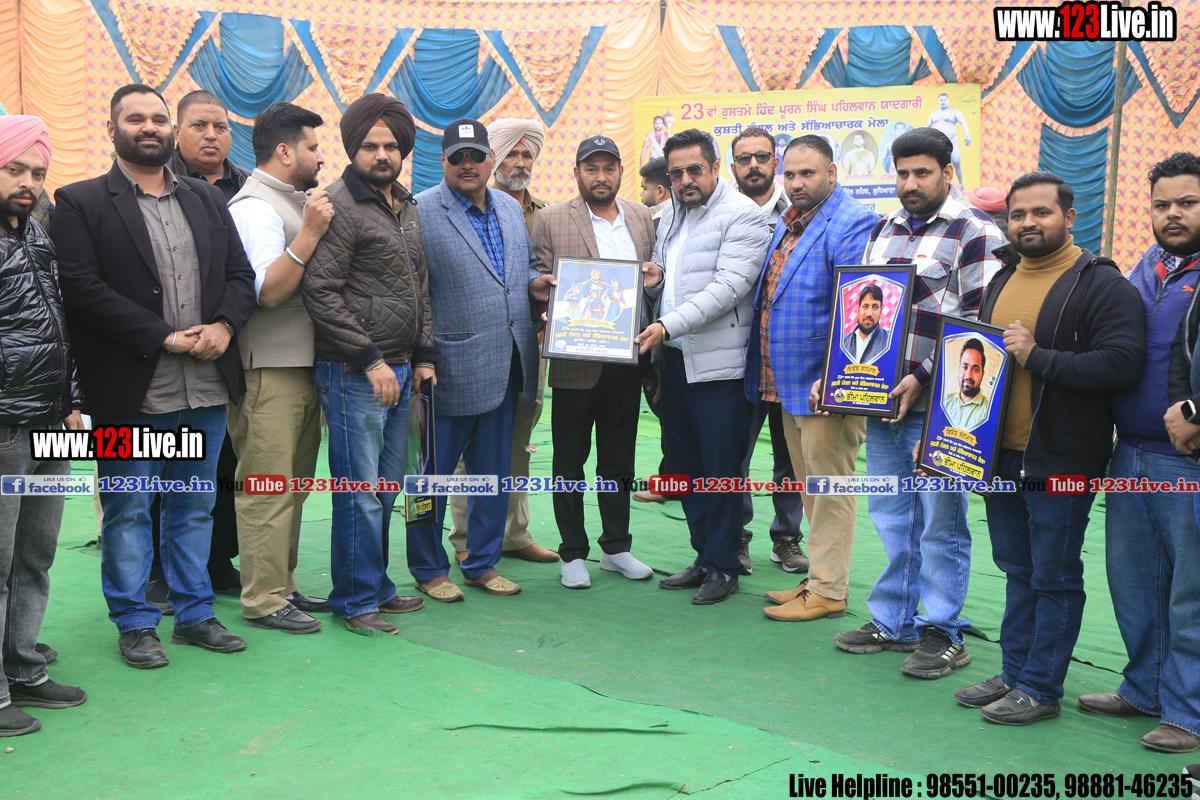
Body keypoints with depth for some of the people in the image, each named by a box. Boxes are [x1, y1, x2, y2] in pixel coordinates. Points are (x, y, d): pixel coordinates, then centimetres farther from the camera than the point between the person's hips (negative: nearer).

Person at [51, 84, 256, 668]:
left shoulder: (207, 199, 14)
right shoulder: (80, 203, -2)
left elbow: (241, 273, 11)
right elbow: (82, 288, -12)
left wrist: (224, 325, -9)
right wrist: (165, 338, -16)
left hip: (207, 391, 5)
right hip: (130, 394, -4)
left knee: (195, 508, 14)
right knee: (128, 512, 7)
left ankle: (194, 614, 27)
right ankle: (135, 624, 21)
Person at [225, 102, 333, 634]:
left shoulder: (297, 201, 17)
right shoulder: (255, 206, -12)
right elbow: (267, 291, -21)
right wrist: (309, 233, -23)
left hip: (303, 365, 10)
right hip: (269, 371, -10)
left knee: (292, 485, 15)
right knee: (267, 488, -3)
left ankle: (281, 586, 25)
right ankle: (262, 600, 5)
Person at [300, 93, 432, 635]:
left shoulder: (406, 208, 17)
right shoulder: (339, 206, -9)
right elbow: (320, 293, -15)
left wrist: (423, 356, 16)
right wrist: (369, 360, -15)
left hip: (397, 371, 8)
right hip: (353, 373, -8)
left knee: (386, 487, 14)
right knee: (360, 490, -3)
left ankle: (378, 586, 26)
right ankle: (355, 600, 9)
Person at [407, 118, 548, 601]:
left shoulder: (511, 208, 13)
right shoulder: (420, 212, -9)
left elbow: (525, 265, 26)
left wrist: (535, 283, 2)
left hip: (506, 369, 7)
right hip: (452, 369, -6)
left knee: (494, 471, 15)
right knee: (434, 474, 5)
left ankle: (482, 564, 29)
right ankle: (428, 569, 21)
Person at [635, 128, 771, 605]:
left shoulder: (742, 216, -9)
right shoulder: (671, 216, 17)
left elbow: (727, 287, -18)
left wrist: (669, 325, -24)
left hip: (718, 363, -8)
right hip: (674, 358, 8)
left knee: (721, 470, -1)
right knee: (686, 464, 13)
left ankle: (724, 567, 12)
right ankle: (704, 558, 24)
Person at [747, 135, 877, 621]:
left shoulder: (851, 224, -14)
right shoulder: (787, 224, 15)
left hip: (827, 383, -9)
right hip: (790, 381, 9)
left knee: (830, 486, 1)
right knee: (810, 486, 17)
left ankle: (827, 590, 11)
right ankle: (821, 576, 30)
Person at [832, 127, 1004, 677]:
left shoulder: (975, 236, -6)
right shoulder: (883, 230, 15)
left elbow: (979, 326, -12)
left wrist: (923, 379, -18)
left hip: (936, 408, -6)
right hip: (880, 402, 7)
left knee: (940, 523, 2)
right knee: (890, 517, 14)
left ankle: (944, 635, 14)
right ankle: (893, 622, 26)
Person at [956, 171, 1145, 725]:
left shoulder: (1100, 284, -9)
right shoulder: (1001, 283, 15)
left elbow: (1123, 363, -21)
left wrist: (1038, 356, -22)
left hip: (1062, 461, -7)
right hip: (1000, 455, 7)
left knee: (1054, 578, 2)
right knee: (1018, 571, 16)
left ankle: (1040, 689, 12)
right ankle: (1013, 674, 27)